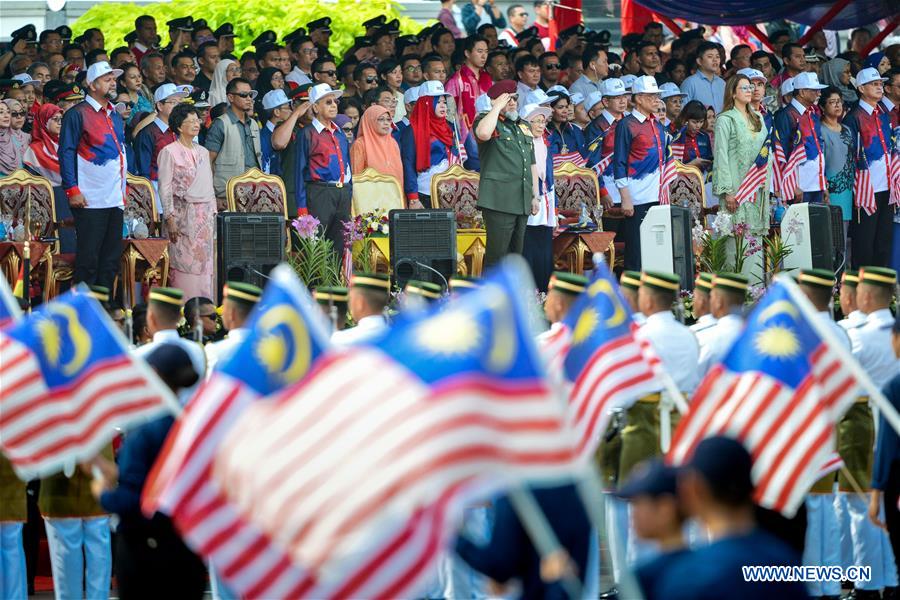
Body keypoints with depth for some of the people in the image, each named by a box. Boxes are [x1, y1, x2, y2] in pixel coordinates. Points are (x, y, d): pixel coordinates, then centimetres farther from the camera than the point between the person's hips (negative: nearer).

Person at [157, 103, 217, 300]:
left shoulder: (203, 152, 16)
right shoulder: (169, 152, -2)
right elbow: (165, 188, -7)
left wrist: (213, 213, 13)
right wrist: (170, 218, -13)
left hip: (205, 215, 6)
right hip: (183, 215, -6)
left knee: (206, 264, 3)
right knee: (183, 264, -9)